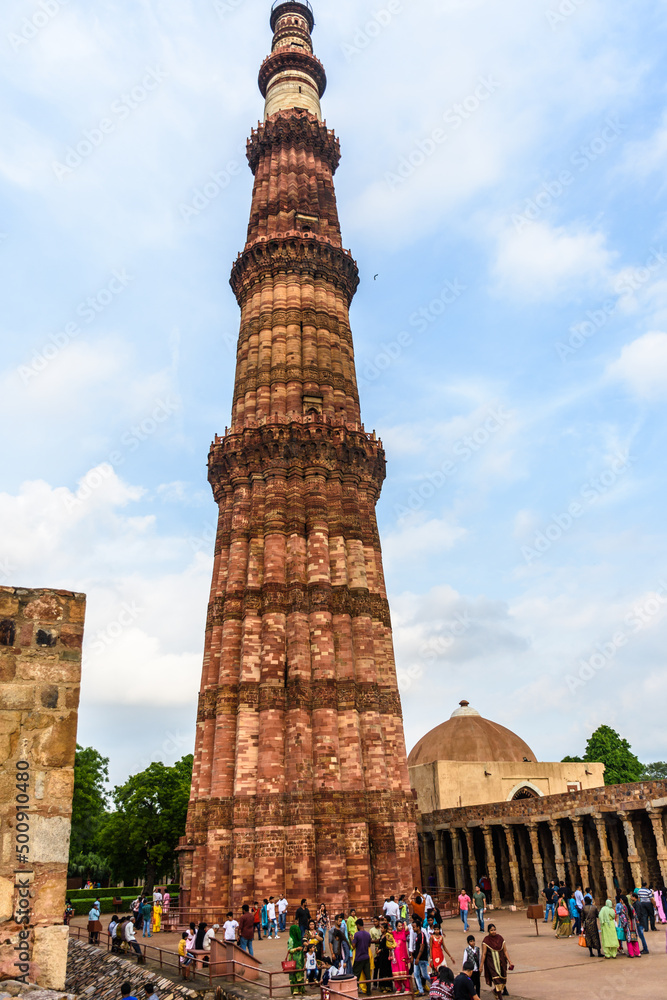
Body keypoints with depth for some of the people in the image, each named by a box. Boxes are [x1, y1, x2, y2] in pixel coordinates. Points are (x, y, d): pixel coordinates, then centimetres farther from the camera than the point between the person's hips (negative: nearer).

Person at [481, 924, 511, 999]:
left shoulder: (500, 938, -1)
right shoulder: (486, 940, -11)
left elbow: (505, 951, 3)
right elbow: (484, 954, -9)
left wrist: (509, 962, -1)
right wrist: (481, 966, -10)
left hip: (501, 961, 4)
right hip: (491, 963, -4)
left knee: (503, 978, 11)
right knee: (496, 979, -12)